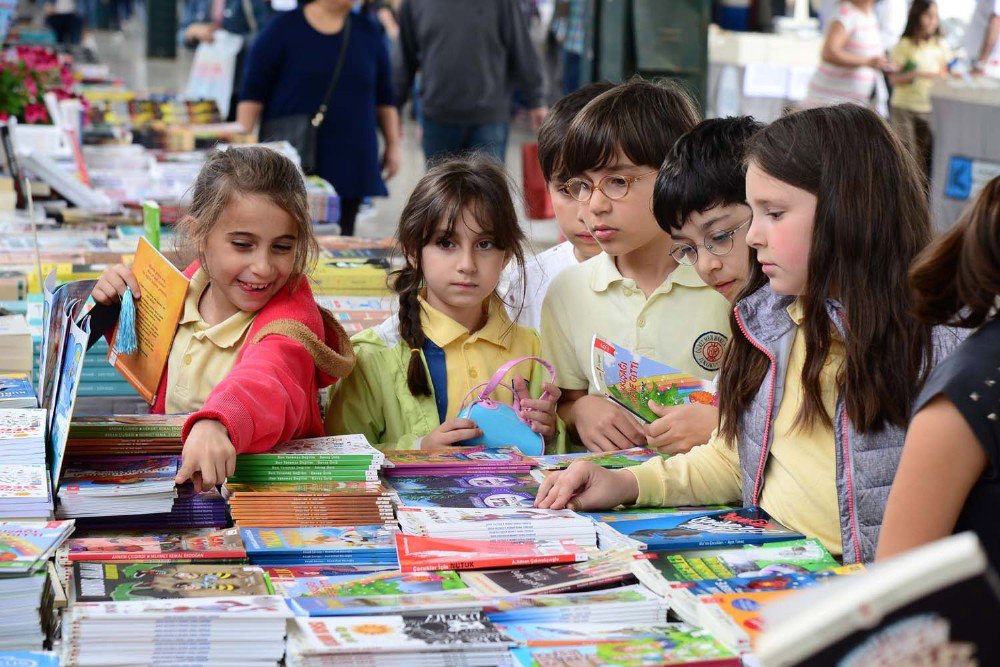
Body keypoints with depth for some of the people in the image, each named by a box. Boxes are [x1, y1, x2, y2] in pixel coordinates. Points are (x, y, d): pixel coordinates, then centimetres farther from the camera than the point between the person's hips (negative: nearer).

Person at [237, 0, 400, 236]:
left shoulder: (369, 32, 9)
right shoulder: (283, 29, -2)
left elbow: (384, 98, 14)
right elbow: (252, 94, -3)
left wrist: (393, 145, 11)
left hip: (350, 163, 3)